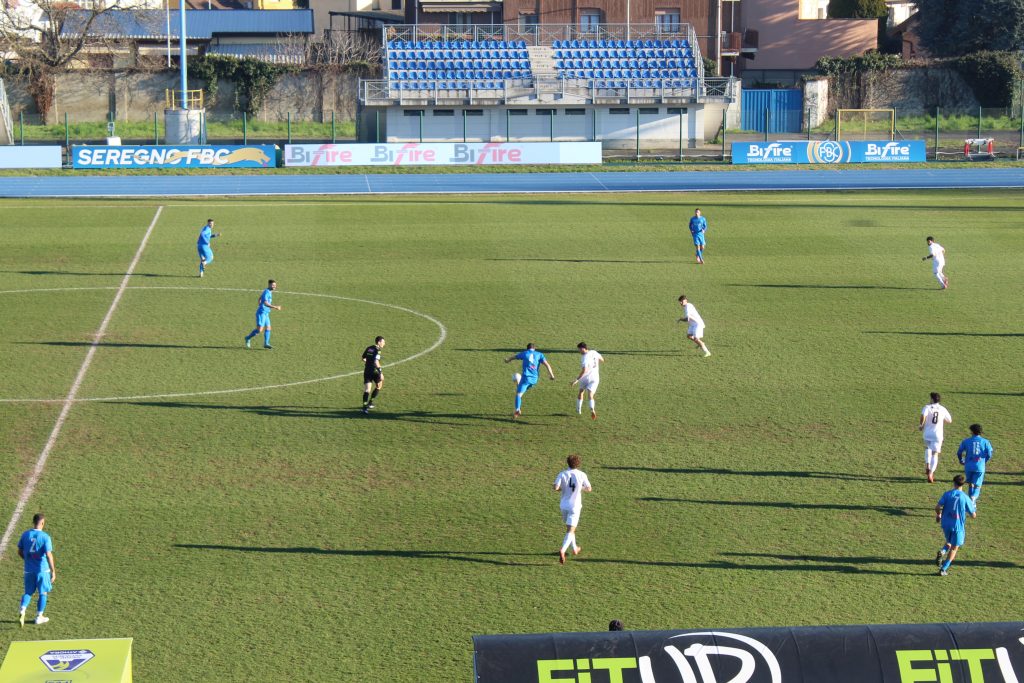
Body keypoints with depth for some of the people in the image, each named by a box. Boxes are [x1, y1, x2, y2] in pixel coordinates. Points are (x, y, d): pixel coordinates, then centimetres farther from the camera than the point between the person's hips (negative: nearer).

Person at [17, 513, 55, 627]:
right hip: (42, 569, -4)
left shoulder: (25, 535, -1)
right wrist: (53, 571, -13)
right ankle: (39, 616, 20)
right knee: (43, 593, 14)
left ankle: (22, 610, -10)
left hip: (29, 570, 4)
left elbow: (20, 552, 7)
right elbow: (49, 555, -18)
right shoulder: (45, 537, -14)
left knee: (28, 592, 15)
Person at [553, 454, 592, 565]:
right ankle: (562, 550, -26)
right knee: (570, 531, -6)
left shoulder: (562, 474, -6)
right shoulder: (581, 475, -9)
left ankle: (575, 548, 37)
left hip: (564, 505, 3)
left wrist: (562, 488, 4)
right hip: (575, 506, -3)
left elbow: (556, 488, -17)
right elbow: (589, 489, -1)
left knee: (570, 528, 26)